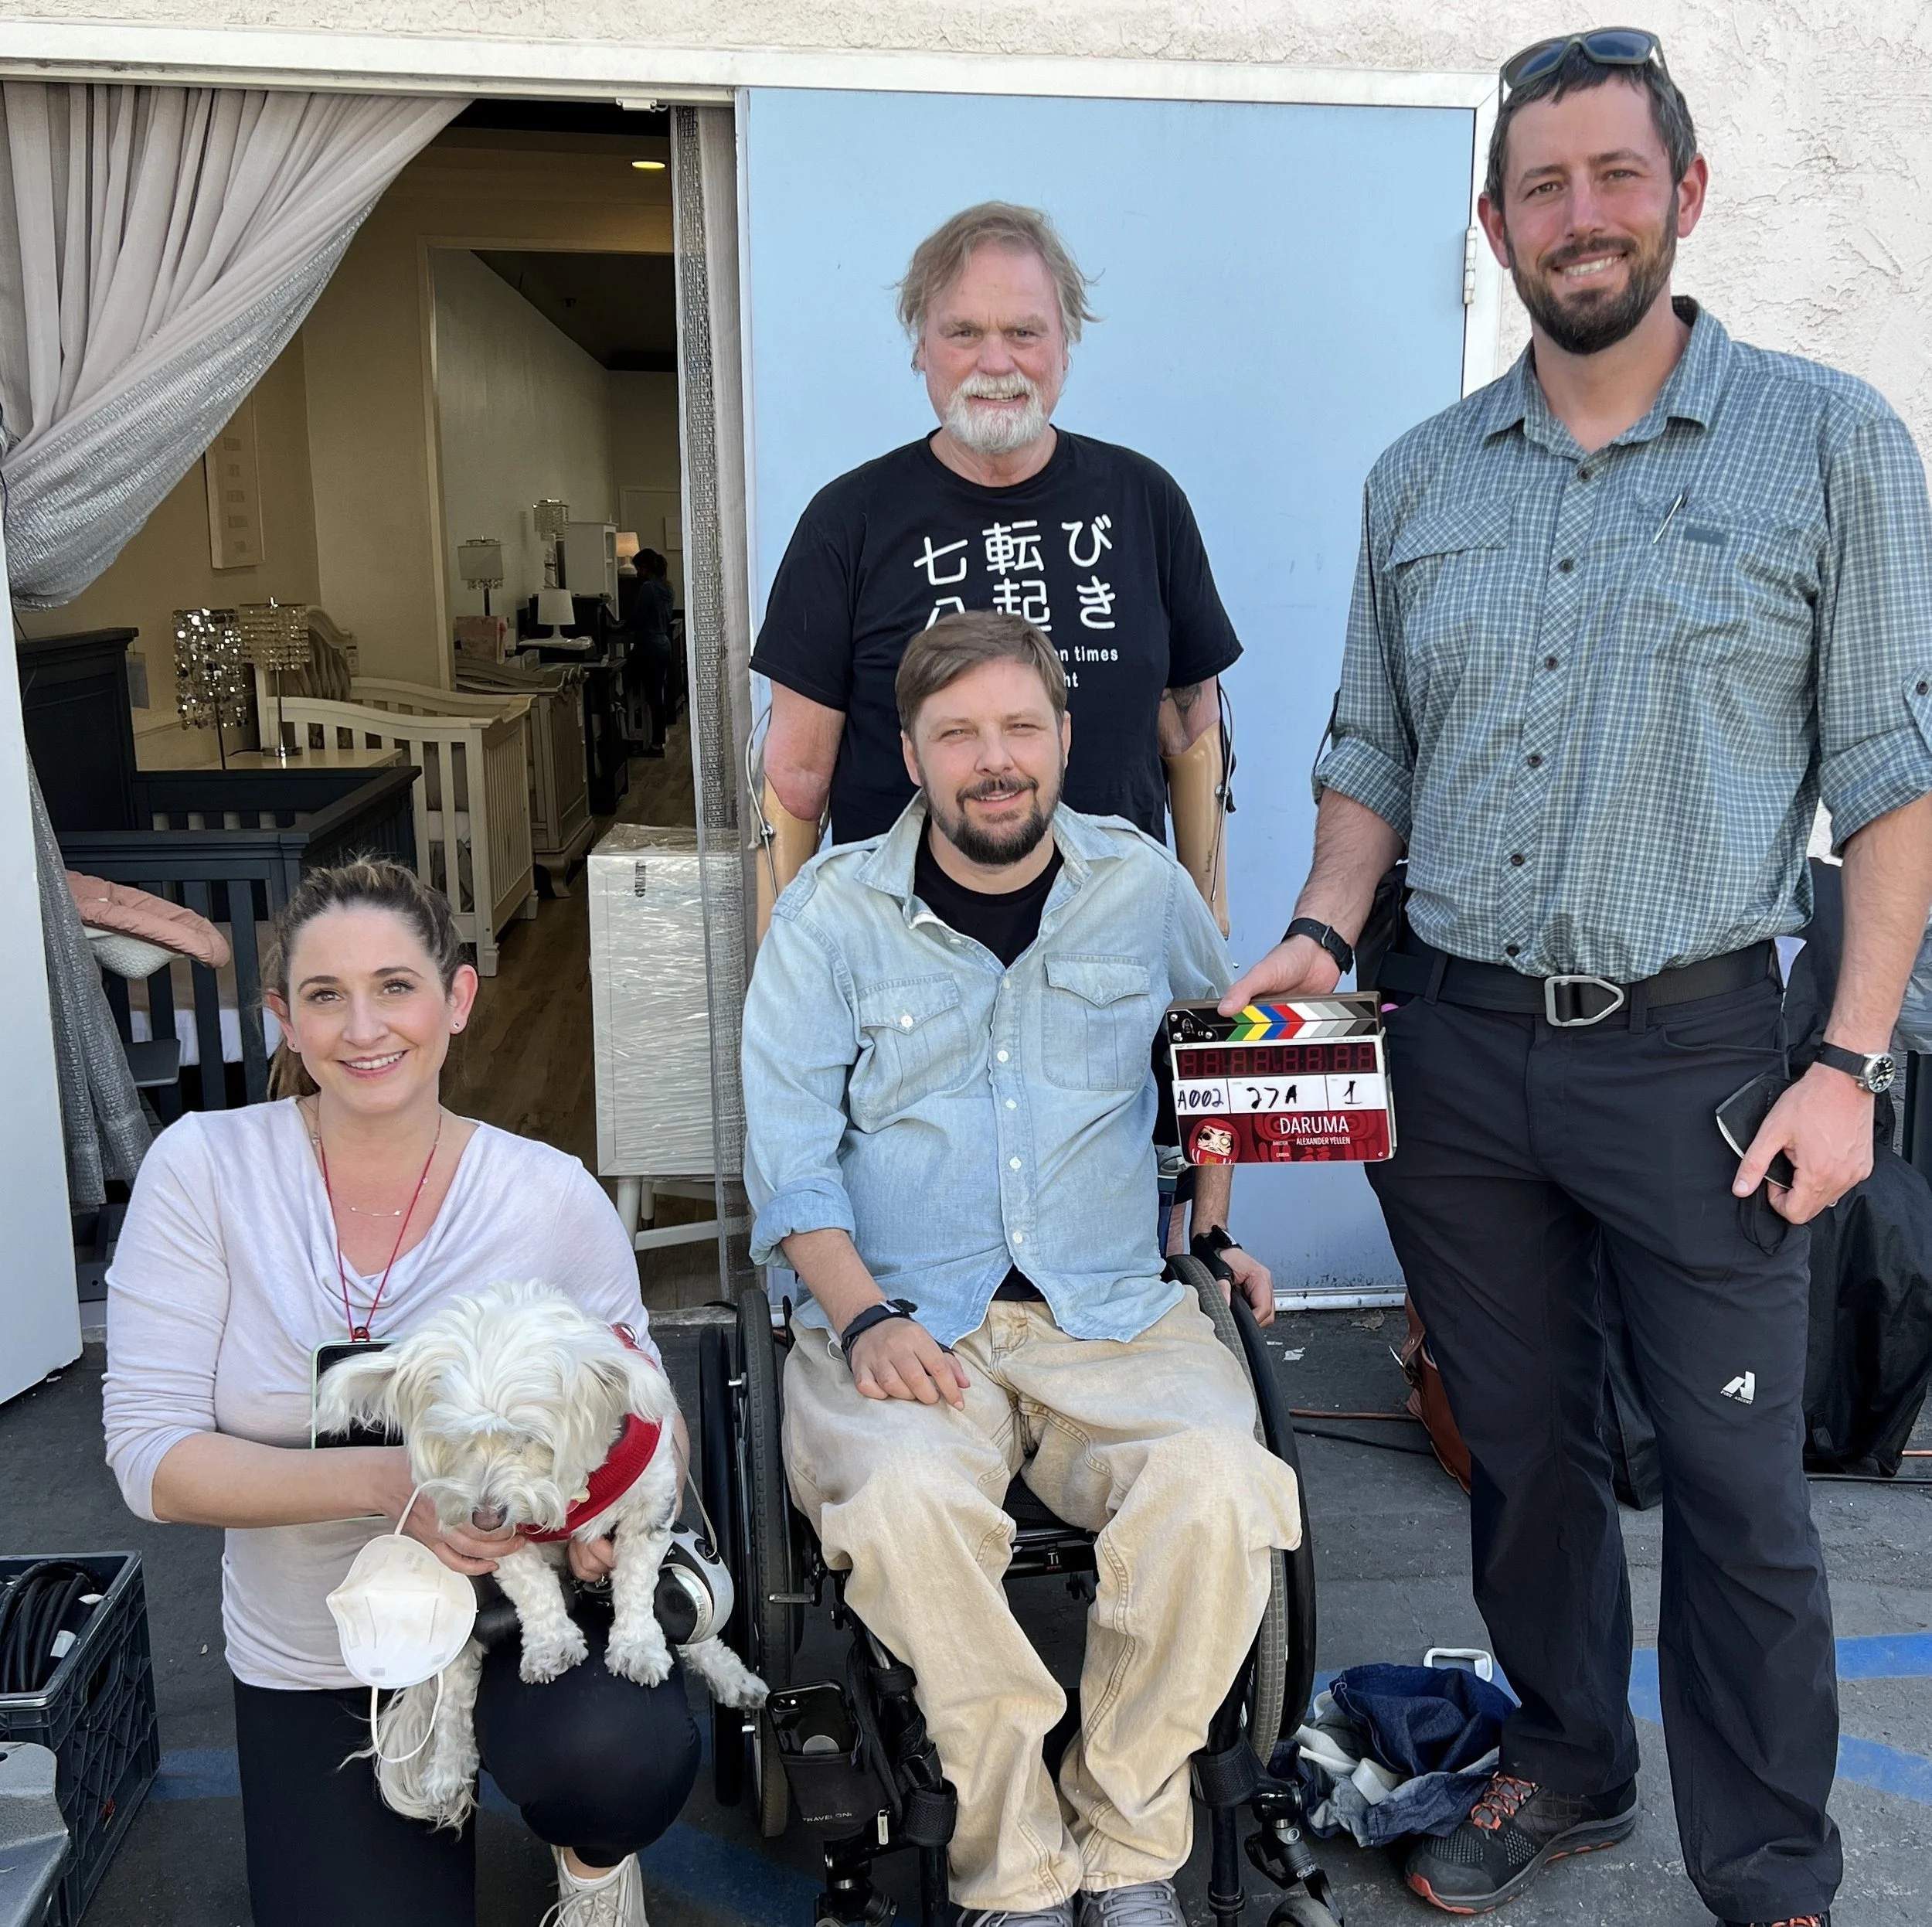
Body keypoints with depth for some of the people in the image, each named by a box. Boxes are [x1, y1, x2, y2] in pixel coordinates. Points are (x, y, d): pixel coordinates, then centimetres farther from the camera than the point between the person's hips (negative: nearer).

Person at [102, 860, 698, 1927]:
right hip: (312, 1668, 1)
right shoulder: (203, 1168, -12)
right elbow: (150, 1453, -14)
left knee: (622, 1756, -31)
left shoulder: (551, 1194, -11)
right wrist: (387, 1481, -29)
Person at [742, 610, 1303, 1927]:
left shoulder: (1144, 888, 9)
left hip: (1112, 1314, 2)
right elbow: (789, 1152, -1)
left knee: (1221, 1490, -29)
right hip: (904, 1318, -1)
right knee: (910, 1500, -34)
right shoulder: (833, 913, 2)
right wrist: (863, 1317, -15)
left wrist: (1214, 1230, 21)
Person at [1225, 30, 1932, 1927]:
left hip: (1691, 1046, -3)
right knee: (1522, 1446, 16)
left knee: (1735, 1486, 5)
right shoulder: (1418, 480, 8)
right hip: (1454, 1045, 4)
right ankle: (1567, 1762, 37)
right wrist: (1317, 933, -3)